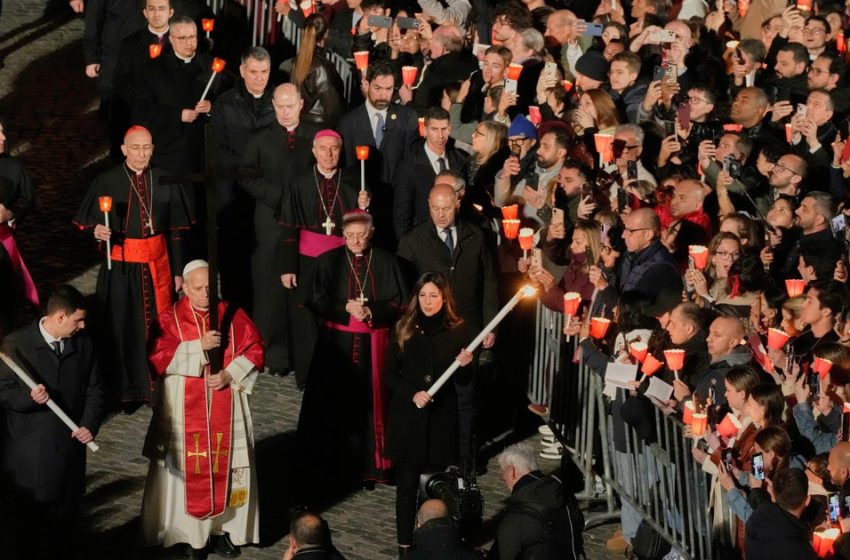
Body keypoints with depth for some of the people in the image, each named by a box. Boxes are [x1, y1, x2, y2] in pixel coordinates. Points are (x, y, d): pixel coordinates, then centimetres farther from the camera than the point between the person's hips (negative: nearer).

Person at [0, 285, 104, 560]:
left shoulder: (84, 345, 4)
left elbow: (94, 389, 8)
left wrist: (90, 424, -7)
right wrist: (28, 398, -26)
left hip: (70, 447, 4)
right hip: (28, 454, -4)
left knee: (65, 518, 12)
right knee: (29, 521, 2)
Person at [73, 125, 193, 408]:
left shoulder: (165, 181, 2)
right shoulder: (107, 181, -5)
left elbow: (176, 230, 7)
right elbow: (85, 222, -2)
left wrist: (179, 271, 7)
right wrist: (97, 231, -26)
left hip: (157, 265, 2)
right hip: (121, 267, -2)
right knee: (123, 328, 2)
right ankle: (126, 391, 13)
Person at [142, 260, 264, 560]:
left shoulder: (232, 315, 2)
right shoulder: (170, 319, -4)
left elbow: (254, 350, 2)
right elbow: (159, 358, -15)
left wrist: (230, 374, -13)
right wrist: (200, 346, -22)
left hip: (226, 410, 2)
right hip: (185, 411, -2)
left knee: (227, 466, 4)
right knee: (189, 469, 0)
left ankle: (224, 528, 16)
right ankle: (192, 532, 9)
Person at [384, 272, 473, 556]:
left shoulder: (458, 330, 2)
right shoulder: (403, 329, 1)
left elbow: (466, 380, 8)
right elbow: (389, 375, 1)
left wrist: (464, 365, -14)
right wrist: (412, 394, -15)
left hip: (442, 417, 0)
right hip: (407, 416, 0)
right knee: (407, 483, 2)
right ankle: (405, 544, 9)